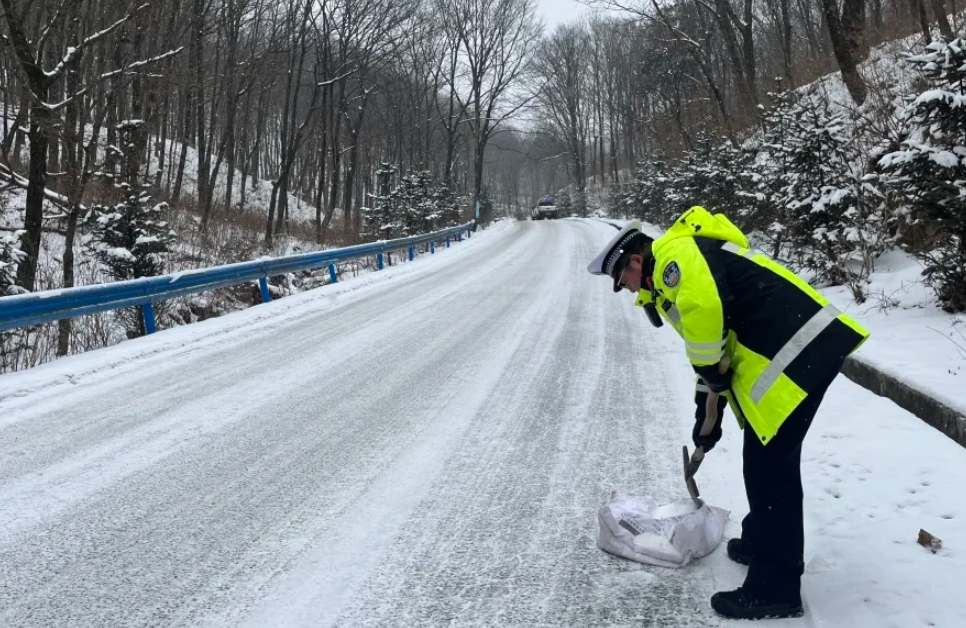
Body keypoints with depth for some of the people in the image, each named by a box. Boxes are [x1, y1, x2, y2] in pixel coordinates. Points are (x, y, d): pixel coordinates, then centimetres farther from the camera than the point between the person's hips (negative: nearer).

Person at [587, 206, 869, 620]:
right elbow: (717, 341, 33)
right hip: (803, 344, 11)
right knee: (770, 458, 23)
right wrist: (707, 410, 34)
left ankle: (775, 588, 6)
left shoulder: (672, 254, -5)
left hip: (796, 350, -11)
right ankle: (764, 541, 40)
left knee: (768, 465, -3)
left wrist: (710, 371, -9)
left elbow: (703, 307, -25)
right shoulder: (676, 273, 27)